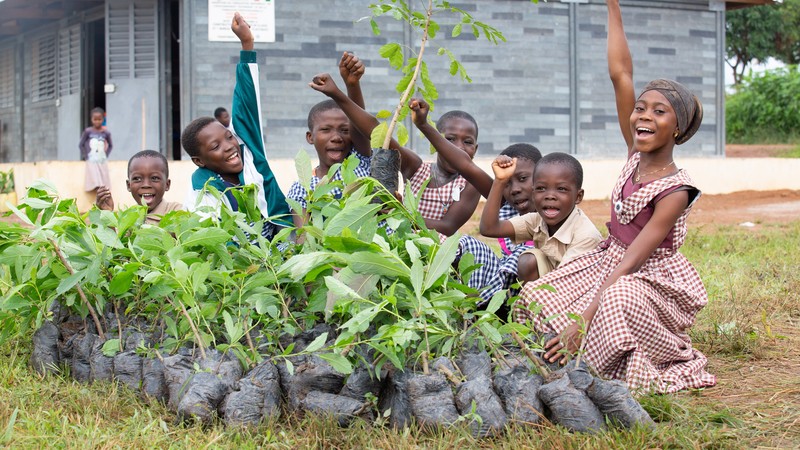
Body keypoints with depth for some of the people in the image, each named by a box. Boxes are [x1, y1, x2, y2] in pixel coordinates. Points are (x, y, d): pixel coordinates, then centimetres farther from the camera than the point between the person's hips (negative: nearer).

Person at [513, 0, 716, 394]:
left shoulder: (675, 190, -18)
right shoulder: (636, 156, -1)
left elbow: (632, 261, -25)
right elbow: (620, 74, -4)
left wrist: (584, 319, -31)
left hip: (654, 282, -7)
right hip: (608, 264, 7)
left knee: (615, 304, -38)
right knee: (537, 296, -13)